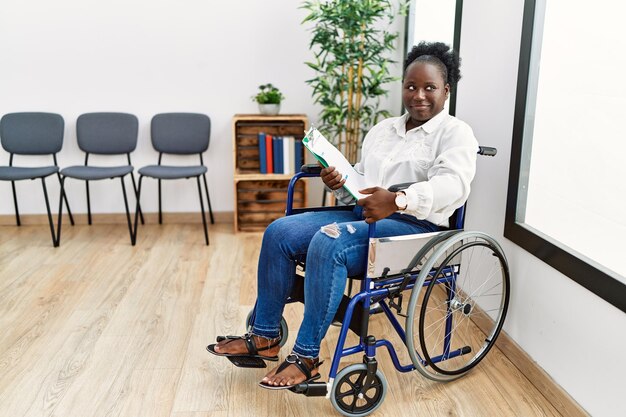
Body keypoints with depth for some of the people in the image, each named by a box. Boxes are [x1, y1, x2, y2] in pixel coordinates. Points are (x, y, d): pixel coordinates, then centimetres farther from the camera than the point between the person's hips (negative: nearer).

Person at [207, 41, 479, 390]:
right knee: (280, 232, -11)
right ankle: (265, 337, -1)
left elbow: (453, 185, -22)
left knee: (328, 244, -33)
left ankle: (307, 357, -21)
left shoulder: (456, 133, -2)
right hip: (364, 215, 7)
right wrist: (341, 184, -3)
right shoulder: (382, 129, 20)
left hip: (415, 226, -7)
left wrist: (397, 200, -39)